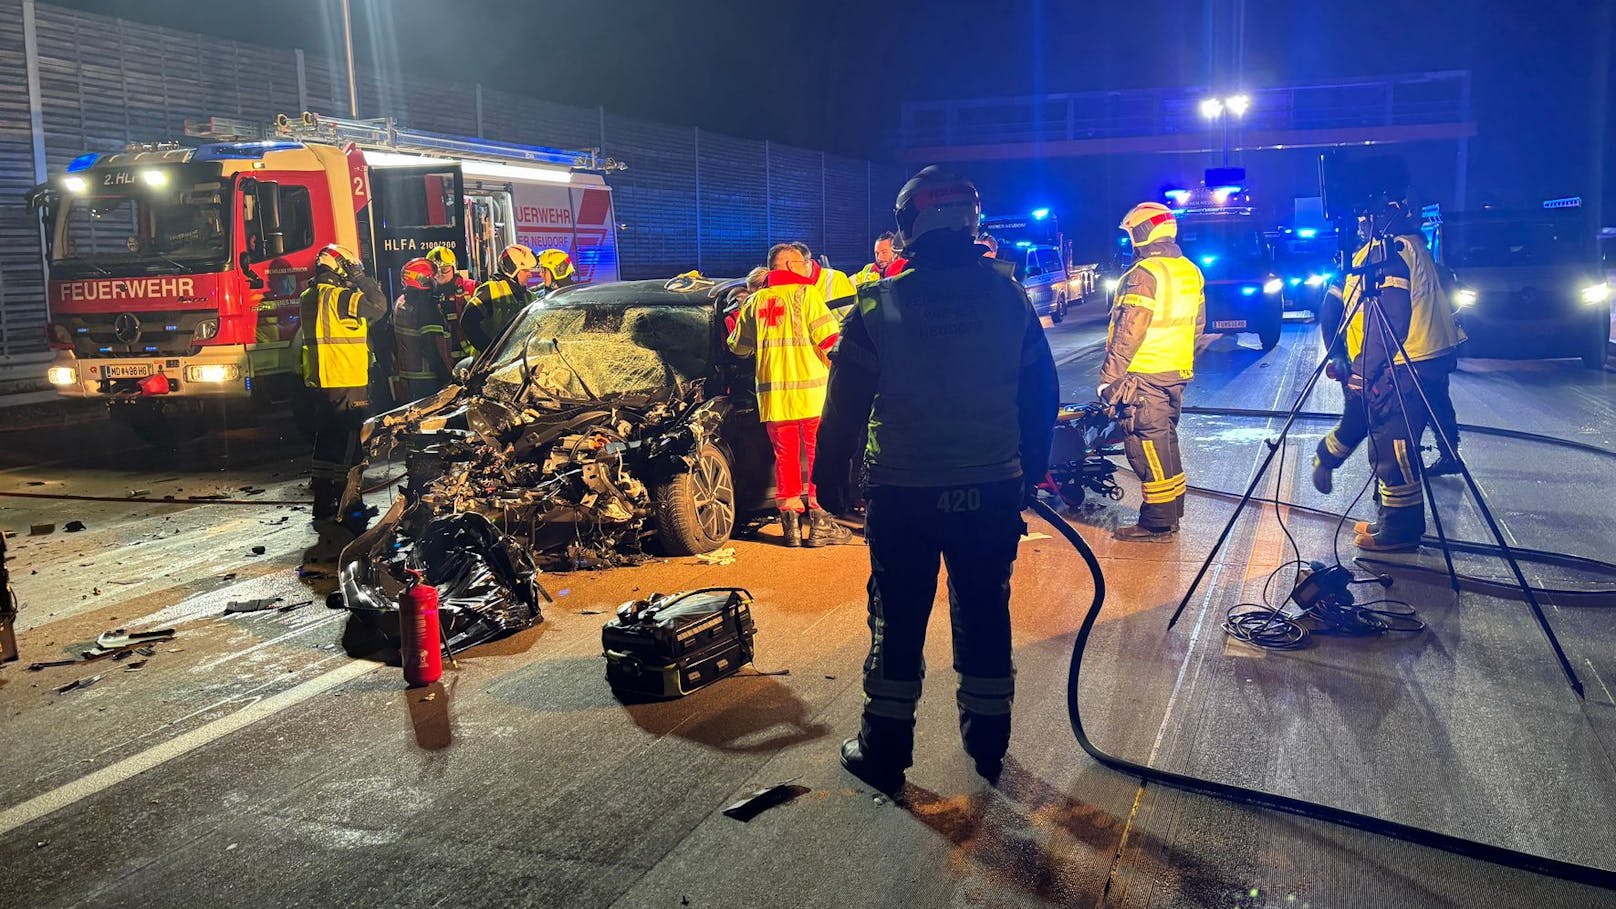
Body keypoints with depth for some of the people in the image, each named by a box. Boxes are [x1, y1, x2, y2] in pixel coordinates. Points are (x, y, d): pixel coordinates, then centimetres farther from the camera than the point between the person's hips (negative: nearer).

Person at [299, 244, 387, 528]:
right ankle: (349, 506, -4)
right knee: (350, 440, -4)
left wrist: (353, 286, 13)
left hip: (322, 378, 9)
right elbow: (378, 307, -22)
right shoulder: (340, 297, -15)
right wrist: (366, 282, -6)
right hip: (349, 381, -9)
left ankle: (323, 501, 22)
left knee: (328, 437, 16)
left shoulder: (308, 298, 12)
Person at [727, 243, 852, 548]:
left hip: (773, 391, 4)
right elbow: (828, 339, -12)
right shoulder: (806, 293, -4)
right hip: (809, 388, -4)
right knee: (817, 453, 5)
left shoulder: (755, 301, 9)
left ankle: (790, 522, 12)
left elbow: (739, 347, 16)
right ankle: (817, 520, 7)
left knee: (784, 455, 11)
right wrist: (832, 367, 2)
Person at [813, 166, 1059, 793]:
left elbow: (846, 404, -6)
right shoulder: (1008, 297, -1)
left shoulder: (879, 306, -8)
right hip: (992, 492, 2)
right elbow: (1042, 394, 6)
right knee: (985, 615, 15)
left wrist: (831, 476, 6)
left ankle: (884, 752, 19)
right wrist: (1031, 471, 17)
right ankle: (988, 744, 28)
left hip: (903, 494, -2)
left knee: (898, 621, 9)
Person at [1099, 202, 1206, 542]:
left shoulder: (1144, 274, -17)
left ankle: (1157, 525, -2)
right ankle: (1171, 514, 25)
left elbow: (1128, 333, -20)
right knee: (1165, 439, 17)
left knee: (1147, 444, -5)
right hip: (1177, 372, 9)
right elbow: (1197, 323, 17)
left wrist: (1109, 377, -16)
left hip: (1145, 374, -9)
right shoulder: (1190, 272, 11)